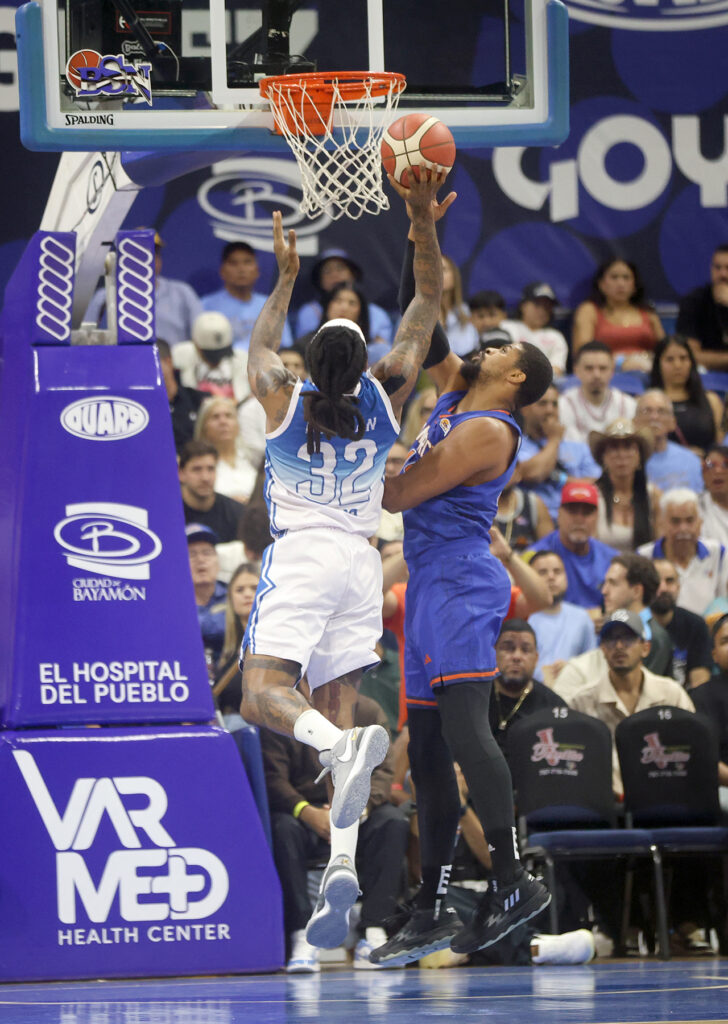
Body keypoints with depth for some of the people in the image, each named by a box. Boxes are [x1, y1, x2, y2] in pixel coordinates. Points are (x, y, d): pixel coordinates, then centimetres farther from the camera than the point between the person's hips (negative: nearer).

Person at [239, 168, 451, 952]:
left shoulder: (282, 400, 1)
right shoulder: (385, 395, 6)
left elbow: (261, 344, 24)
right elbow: (427, 306, 13)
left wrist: (286, 277, 35)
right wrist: (423, 223, 8)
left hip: (300, 557, -4)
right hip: (361, 562, 4)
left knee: (263, 692, -17)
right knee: (335, 705, 0)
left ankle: (344, 744, -49)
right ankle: (342, 866, -16)